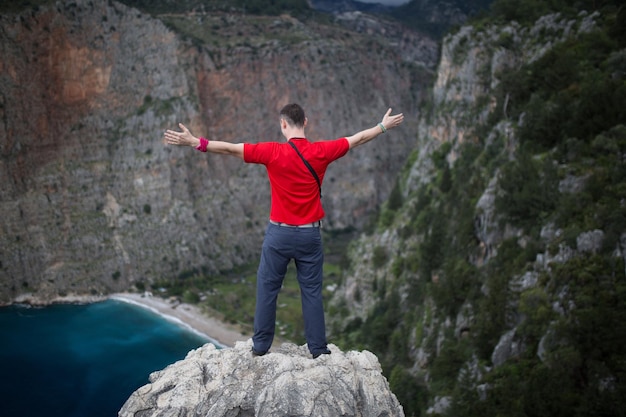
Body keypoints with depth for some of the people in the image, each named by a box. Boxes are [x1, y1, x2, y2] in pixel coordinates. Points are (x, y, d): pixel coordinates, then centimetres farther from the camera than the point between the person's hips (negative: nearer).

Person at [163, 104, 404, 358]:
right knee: (311, 291, 9)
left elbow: (230, 149, -11)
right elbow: (358, 139, 8)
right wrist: (384, 126, 23)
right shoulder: (321, 151, -5)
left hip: (279, 234, -2)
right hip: (309, 234, 2)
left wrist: (193, 142, -5)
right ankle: (318, 349, 15)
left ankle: (261, 346, 18)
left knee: (267, 289, 10)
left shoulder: (273, 152, -12)